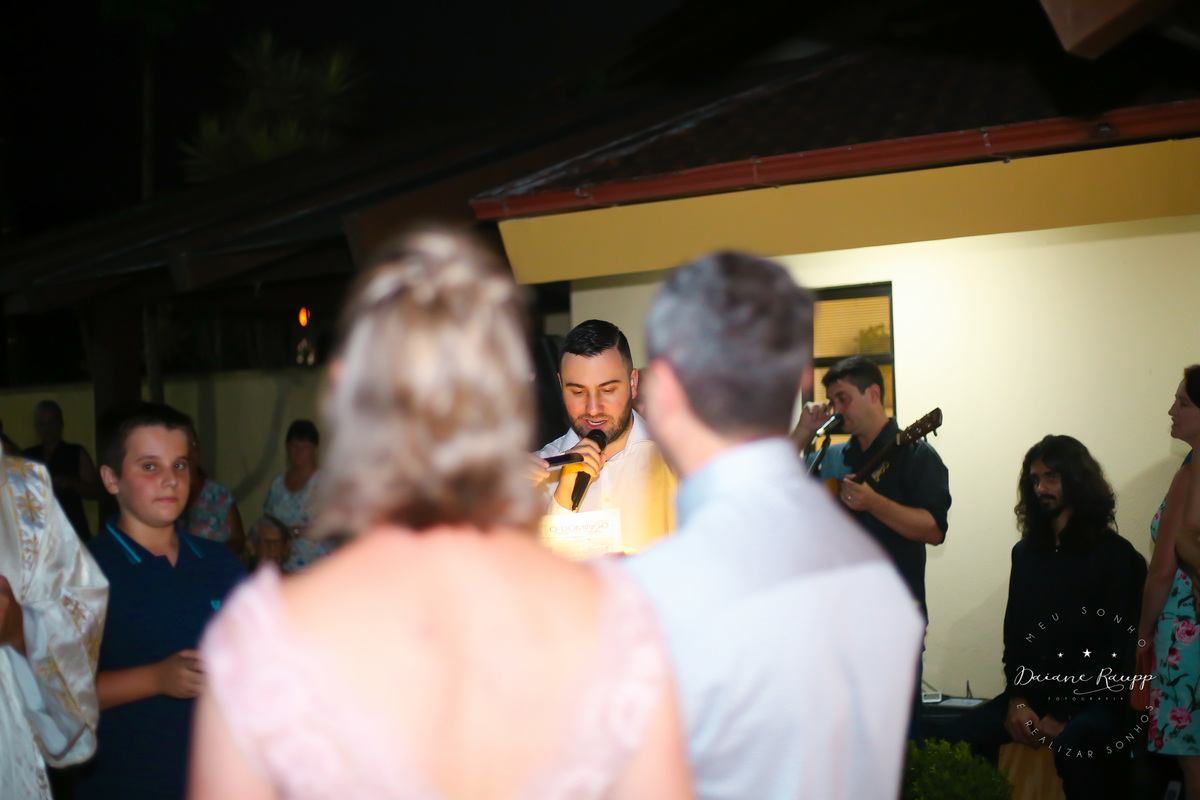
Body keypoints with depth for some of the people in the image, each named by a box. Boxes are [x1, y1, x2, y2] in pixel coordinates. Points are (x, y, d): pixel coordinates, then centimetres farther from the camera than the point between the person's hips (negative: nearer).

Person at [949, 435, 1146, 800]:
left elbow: (1117, 651, -6)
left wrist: (1062, 716, -15)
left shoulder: (1115, 555, -1)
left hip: (1094, 697, -5)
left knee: (1074, 742, -37)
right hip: (1033, 691, 5)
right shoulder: (1026, 553, 17)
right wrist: (1016, 700, -5)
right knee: (963, 735, -20)